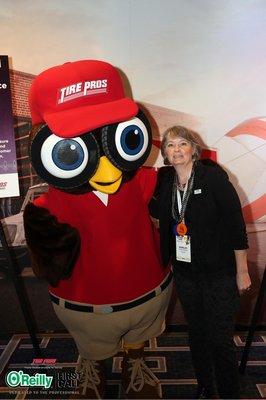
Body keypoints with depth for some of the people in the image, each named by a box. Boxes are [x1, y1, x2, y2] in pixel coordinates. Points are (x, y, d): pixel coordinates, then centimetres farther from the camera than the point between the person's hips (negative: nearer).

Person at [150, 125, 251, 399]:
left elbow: (236, 225, -11)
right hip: (184, 273, 5)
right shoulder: (165, 181, 1)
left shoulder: (214, 177, -13)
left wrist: (242, 272, -9)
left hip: (219, 273, -4)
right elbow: (159, 212, 15)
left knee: (221, 340, 6)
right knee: (197, 334, 20)